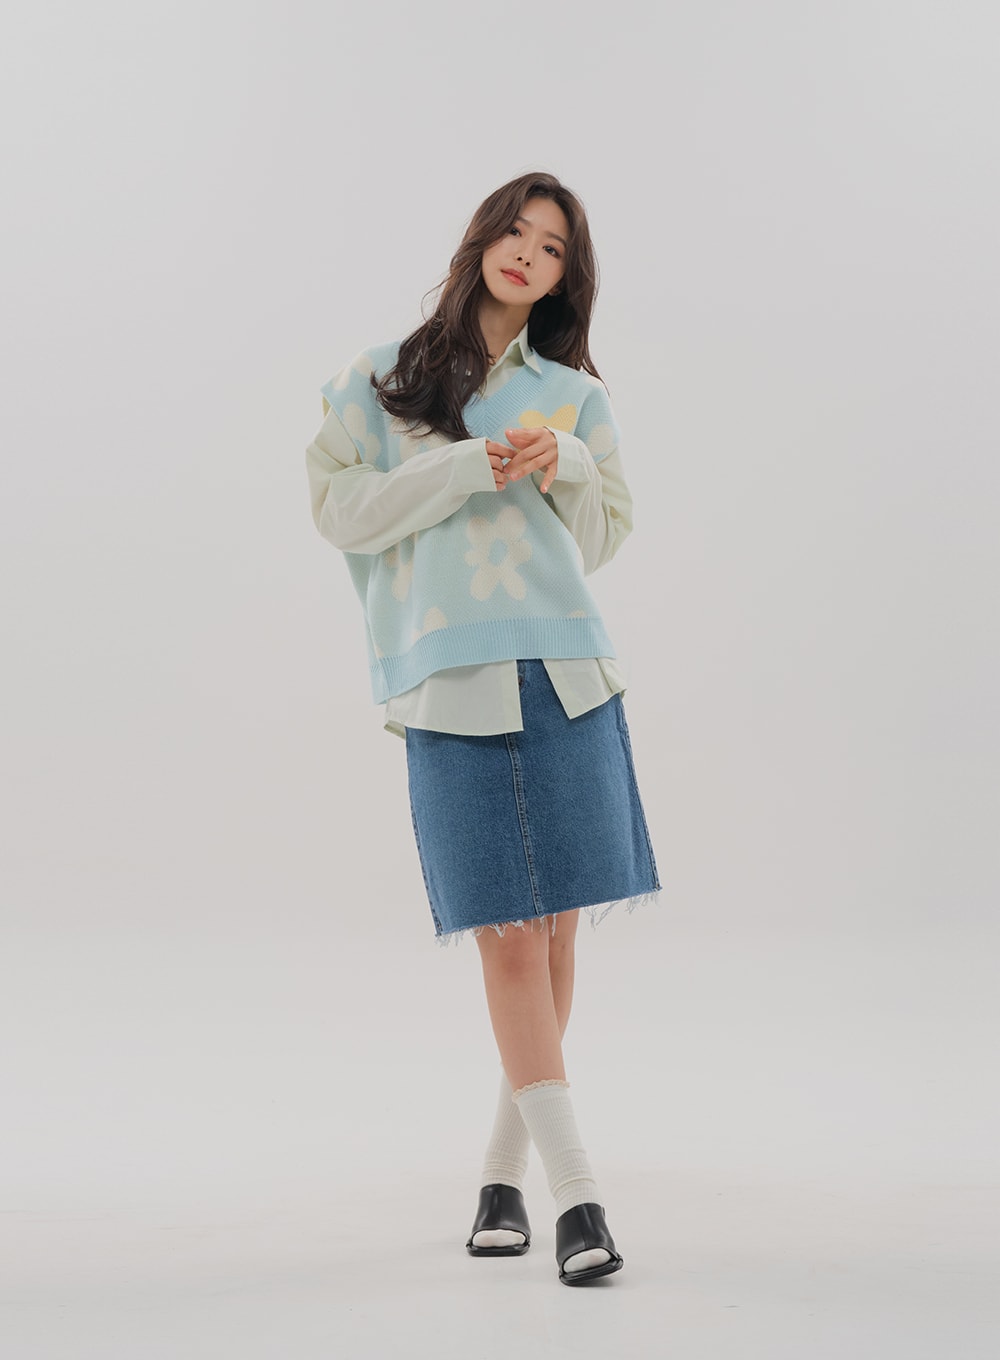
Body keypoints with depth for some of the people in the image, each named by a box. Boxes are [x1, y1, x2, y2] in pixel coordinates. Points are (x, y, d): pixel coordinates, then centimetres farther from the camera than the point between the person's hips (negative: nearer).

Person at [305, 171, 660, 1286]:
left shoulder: (573, 397, 17)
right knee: (508, 937, -7)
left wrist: (570, 470, -2)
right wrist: (468, 467, -8)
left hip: (564, 671, 3)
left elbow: (601, 541, 18)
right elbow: (340, 510, 2)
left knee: (551, 925, 1)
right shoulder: (382, 380, 11)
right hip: (449, 682, -3)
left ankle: (504, 1169, 16)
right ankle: (574, 1192, -4)